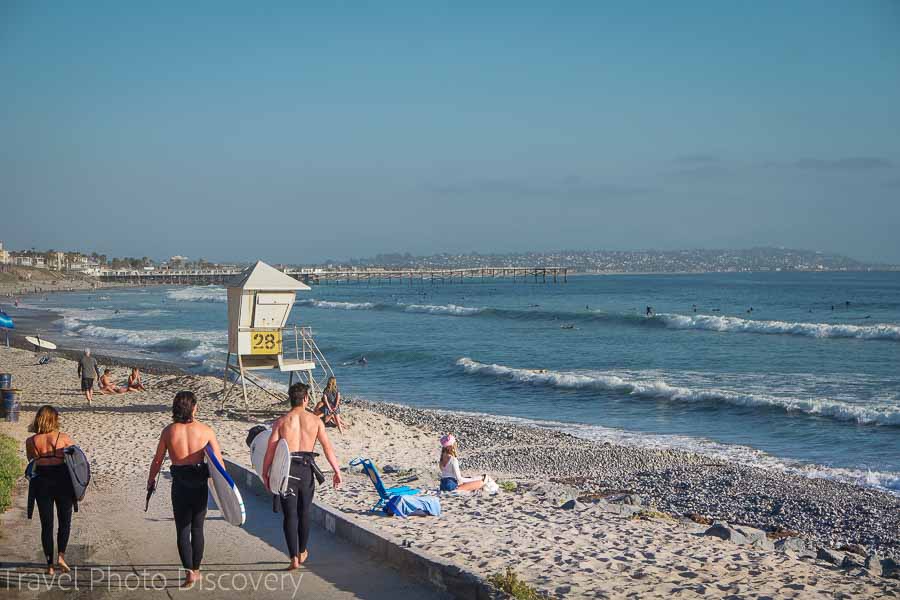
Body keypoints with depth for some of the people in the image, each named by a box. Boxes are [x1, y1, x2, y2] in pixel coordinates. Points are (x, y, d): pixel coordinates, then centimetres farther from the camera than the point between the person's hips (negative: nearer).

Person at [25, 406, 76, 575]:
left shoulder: (31, 442, -1)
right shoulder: (63, 438, -5)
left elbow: (31, 461, 8)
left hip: (41, 482, 2)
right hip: (62, 480, -2)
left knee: (46, 524, 9)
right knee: (65, 521, 14)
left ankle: (50, 564, 10)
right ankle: (61, 555, -2)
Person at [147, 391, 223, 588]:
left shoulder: (168, 431, -5)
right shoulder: (205, 430, -6)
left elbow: (157, 460, 3)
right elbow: (219, 460, -5)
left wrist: (151, 480, 19)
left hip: (179, 485, -1)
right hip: (200, 484, 1)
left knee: (182, 530, 7)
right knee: (197, 529, 16)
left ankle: (190, 572, -2)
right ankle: (196, 570, 26)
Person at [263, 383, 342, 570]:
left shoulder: (281, 421, -2)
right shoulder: (315, 420, 0)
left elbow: (270, 450, -5)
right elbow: (328, 448, -1)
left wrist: (265, 473, 6)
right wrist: (337, 471, 5)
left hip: (287, 470, -2)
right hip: (307, 470, 2)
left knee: (290, 515, 3)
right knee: (304, 513, 18)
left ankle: (294, 558, -3)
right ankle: (302, 553, 32)